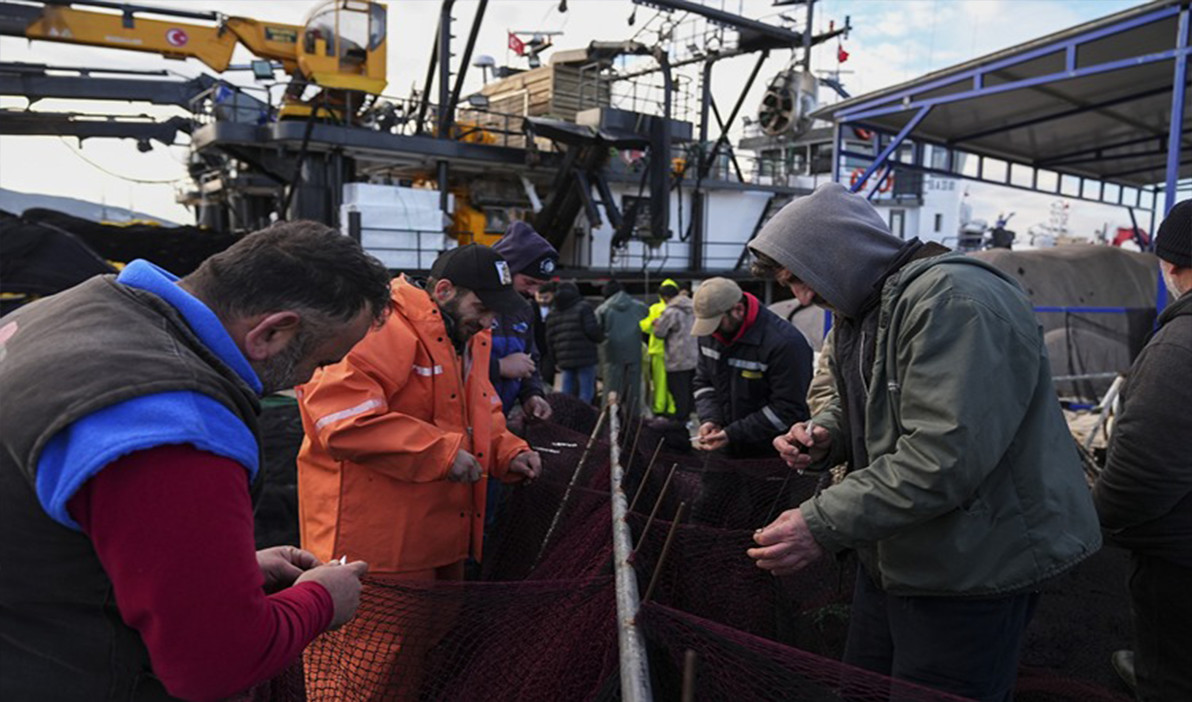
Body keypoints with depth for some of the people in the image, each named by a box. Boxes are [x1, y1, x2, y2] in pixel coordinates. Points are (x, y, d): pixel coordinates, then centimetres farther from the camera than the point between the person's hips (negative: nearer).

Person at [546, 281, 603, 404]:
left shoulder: (552, 314, 13)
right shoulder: (583, 307, -4)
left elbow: (550, 339, 11)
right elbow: (592, 330, -13)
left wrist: (556, 360, 18)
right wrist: (601, 337, 8)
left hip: (564, 360, 5)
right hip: (584, 357, -5)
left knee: (566, 393, 12)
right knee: (586, 393, -2)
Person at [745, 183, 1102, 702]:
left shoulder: (952, 299, -23)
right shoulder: (856, 313, 9)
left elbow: (946, 456, -31)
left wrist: (822, 525, -29)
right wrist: (823, 436, -2)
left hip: (967, 577, -9)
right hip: (888, 562, 9)